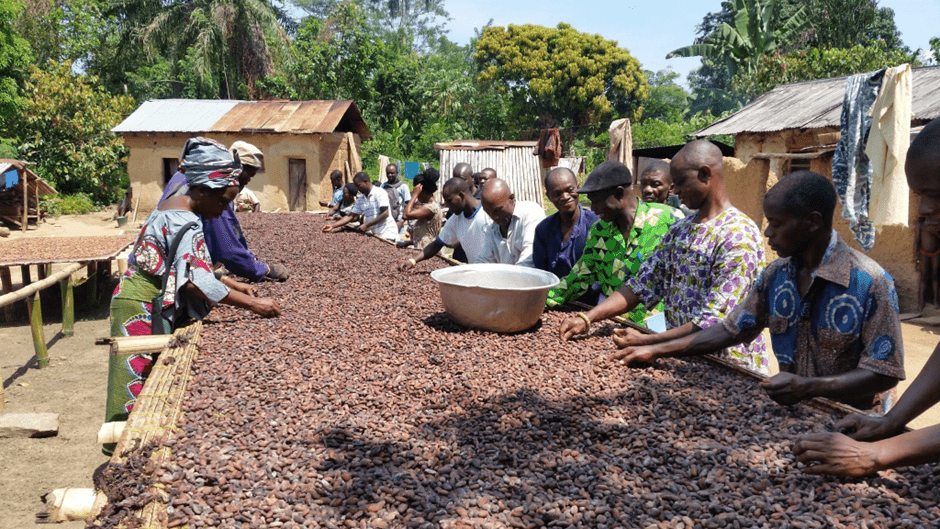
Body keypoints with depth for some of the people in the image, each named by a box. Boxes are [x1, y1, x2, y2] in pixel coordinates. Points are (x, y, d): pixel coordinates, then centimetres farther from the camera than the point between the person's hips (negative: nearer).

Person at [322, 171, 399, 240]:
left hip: (387, 235, -7)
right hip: (375, 234, 7)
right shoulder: (361, 199, 12)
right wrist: (333, 225, 1)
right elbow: (351, 216, 11)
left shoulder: (379, 193, -10)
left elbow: (385, 214, -17)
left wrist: (366, 225, -18)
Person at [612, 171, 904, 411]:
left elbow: (884, 373, -15)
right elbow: (732, 329, 9)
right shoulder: (776, 275, 3)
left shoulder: (870, 283, -16)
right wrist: (657, 351, 3)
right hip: (792, 411, 5)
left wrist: (809, 386, -29)